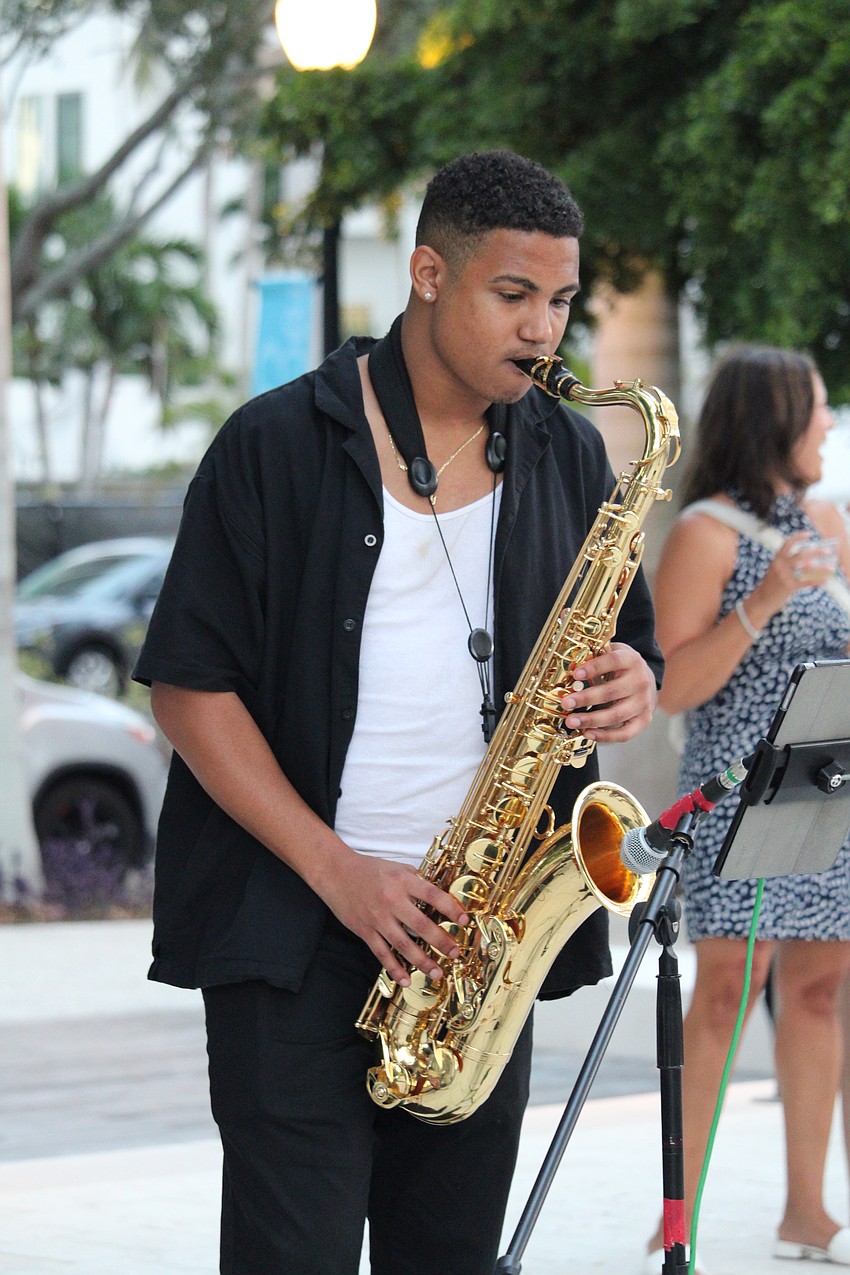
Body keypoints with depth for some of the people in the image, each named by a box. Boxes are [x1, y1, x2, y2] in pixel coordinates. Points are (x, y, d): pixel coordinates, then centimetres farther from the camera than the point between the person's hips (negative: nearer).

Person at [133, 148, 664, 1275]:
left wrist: (633, 687, -7)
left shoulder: (570, 458, 11)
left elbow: (630, 652, 19)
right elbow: (189, 683, -5)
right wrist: (337, 871, -14)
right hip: (291, 931, -4)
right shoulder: (278, 446, -3)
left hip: (480, 929, 4)